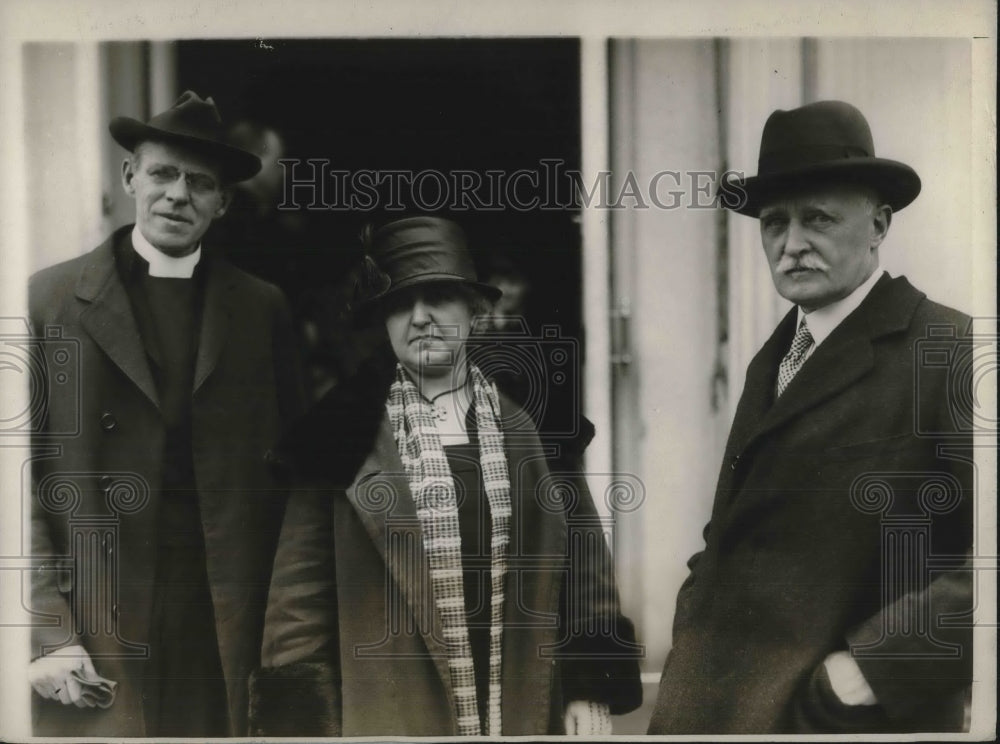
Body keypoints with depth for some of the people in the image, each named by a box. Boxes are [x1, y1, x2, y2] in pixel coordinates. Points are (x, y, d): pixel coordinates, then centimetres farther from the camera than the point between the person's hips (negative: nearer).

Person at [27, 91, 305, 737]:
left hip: (223, 642, 2)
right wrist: (46, 633, -8)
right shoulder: (52, 297, 2)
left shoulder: (262, 309, 8)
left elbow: (289, 477, 10)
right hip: (89, 648, -1)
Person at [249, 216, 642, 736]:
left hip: (530, 713, 2)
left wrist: (590, 689, 2)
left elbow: (583, 566, 8)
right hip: (393, 721, -2)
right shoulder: (341, 434, -2)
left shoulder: (530, 422, 4)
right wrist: (306, 723, -4)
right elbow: (300, 593, -1)